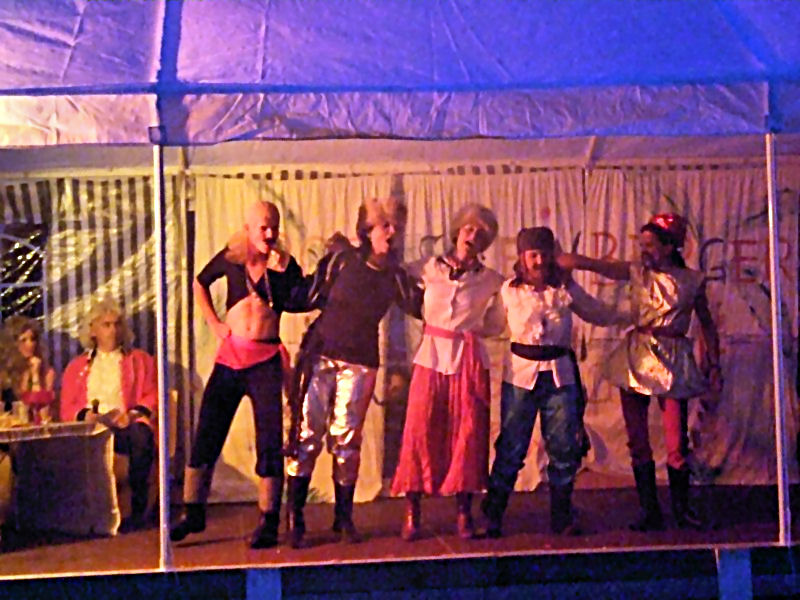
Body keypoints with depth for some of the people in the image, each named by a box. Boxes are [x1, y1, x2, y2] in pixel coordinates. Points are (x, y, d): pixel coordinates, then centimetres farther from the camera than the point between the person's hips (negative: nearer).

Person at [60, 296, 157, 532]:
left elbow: (152, 396, 11)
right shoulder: (77, 366, 26)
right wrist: (84, 415, -7)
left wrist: (134, 413, -9)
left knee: (139, 434, -38)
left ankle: (138, 510, -32)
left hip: (127, 426, -1)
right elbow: (67, 408, 16)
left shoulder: (140, 360, 23)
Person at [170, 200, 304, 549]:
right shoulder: (231, 258, 5)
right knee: (206, 434, 4)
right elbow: (200, 284, 22)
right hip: (230, 356, 2)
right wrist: (214, 324, 12)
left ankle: (268, 522, 6)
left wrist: (281, 271, -17)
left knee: (269, 441, -2)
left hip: (266, 360, -2)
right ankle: (193, 513, 18)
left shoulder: (285, 264, 2)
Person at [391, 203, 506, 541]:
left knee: (468, 434, -1)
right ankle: (412, 513, 3)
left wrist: (468, 329, 1)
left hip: (469, 360, 1)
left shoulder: (491, 281, 7)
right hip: (431, 356, 0)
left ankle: (463, 512, 10)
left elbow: (496, 326, 10)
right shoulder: (429, 269, 6)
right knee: (420, 431, -5)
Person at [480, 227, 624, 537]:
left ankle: (562, 517, 19)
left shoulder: (566, 288, 3)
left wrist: (629, 317, 9)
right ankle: (492, 517, 13)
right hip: (520, 374, -2)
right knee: (511, 448, 1)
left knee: (564, 448, 5)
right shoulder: (509, 291, -1)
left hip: (560, 375, 2)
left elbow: (598, 314, 13)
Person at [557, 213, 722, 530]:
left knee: (677, 441, -3)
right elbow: (590, 264, -8)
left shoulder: (692, 280, 3)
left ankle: (682, 509, 15)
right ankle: (650, 512, 12)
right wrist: (552, 259, -21)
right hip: (637, 359, 2)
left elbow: (707, 324, 12)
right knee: (638, 439, 2)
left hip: (674, 361, -1)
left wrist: (713, 365, 9)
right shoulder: (636, 272, 4)